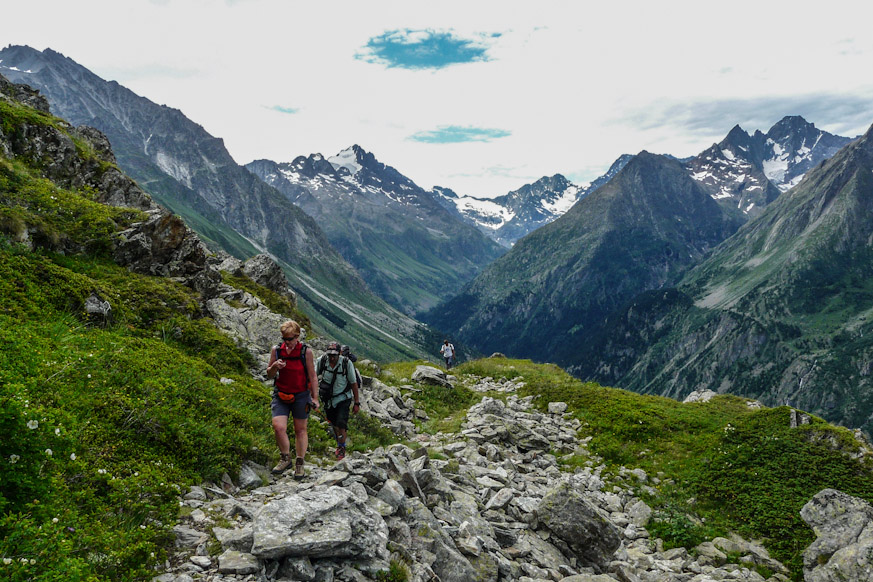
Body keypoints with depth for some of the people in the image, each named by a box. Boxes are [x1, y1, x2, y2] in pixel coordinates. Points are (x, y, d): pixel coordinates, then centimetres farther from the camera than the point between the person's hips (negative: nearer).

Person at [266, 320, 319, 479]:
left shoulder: (305, 351, -7)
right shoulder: (276, 350, -1)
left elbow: (312, 376, -1)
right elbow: (269, 374, 7)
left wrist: (315, 398, -3)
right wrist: (274, 367, -15)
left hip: (301, 395, -1)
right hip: (281, 395, 2)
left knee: (300, 430, 6)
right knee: (278, 427, -12)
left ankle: (299, 464, 18)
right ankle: (285, 458, 10)